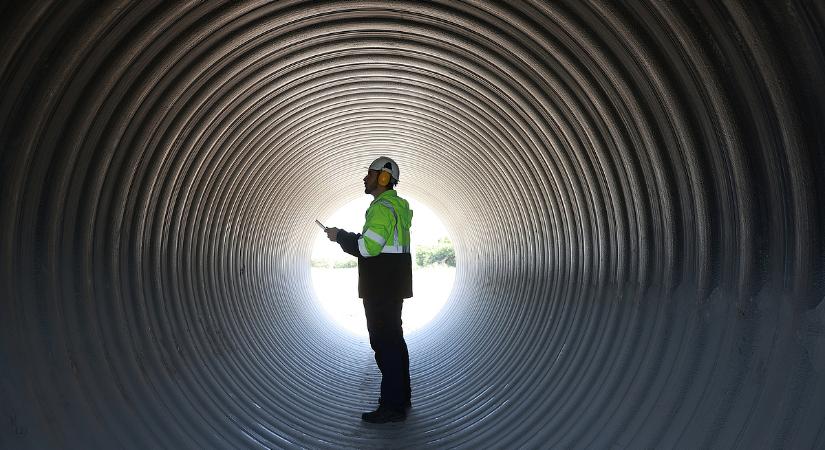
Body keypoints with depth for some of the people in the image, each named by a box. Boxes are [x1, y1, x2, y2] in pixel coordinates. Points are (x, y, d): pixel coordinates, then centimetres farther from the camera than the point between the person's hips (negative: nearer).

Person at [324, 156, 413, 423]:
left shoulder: (383, 207, -17)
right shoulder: (397, 206, 17)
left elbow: (367, 247, -25)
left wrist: (339, 236, -10)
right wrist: (347, 237, 12)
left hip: (382, 287, -11)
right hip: (392, 284, 11)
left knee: (384, 341, -6)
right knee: (393, 338, 17)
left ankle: (392, 406, 0)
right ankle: (401, 396, 27)